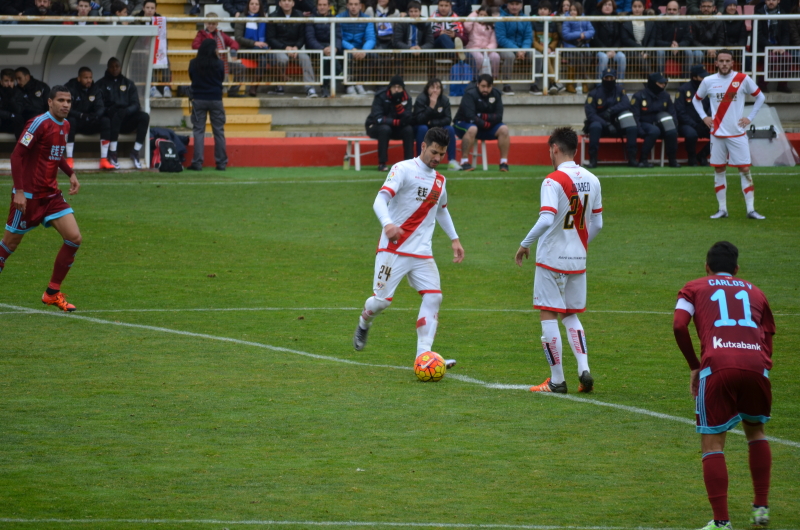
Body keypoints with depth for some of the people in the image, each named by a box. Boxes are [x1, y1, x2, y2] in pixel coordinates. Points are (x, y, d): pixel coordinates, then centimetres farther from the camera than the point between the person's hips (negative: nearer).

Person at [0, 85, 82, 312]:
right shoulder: (40, 123, -16)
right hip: (28, 196, -7)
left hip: (51, 195, 7)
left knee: (74, 238, -5)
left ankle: (52, 293, 5)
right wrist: (19, 190, -22)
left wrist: (70, 174, 10)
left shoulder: (65, 125, 9)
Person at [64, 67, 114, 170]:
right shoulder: (70, 88, -10)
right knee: (70, 120, -38)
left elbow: (100, 107, -5)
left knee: (106, 121, -22)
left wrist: (95, 115, -29)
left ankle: (104, 160, -24)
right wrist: (81, 115, -33)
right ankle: (69, 159, -35)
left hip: (90, 123, 4)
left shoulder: (95, 89, 5)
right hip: (75, 120, -4)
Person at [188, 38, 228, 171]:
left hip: (198, 100, 0)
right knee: (219, 131, 7)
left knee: (198, 131, 4)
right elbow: (222, 79, 6)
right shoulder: (218, 63, -8)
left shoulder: (193, 64, -5)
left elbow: (191, 78, 8)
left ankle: (197, 162, -2)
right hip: (215, 99, 0)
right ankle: (221, 162, 8)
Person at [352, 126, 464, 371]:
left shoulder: (440, 180, 15)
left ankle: (424, 355, -14)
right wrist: (387, 223, -40)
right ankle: (364, 323, 30)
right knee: (382, 300, -6)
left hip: (422, 253, 6)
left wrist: (454, 239, 27)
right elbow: (380, 200, -21)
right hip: (393, 249, -6)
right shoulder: (403, 169, -8)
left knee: (433, 296, -12)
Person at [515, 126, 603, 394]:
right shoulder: (591, 180, 5)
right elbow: (597, 224, 11)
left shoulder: (553, 181, -16)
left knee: (548, 315, 2)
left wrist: (525, 244, -14)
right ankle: (584, 370, 1)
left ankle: (557, 380, 2)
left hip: (552, 259, -6)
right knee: (571, 316, 17)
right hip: (578, 260, 7)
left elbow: (546, 220, -26)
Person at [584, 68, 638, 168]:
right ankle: (593, 160, -35)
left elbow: (626, 104, -11)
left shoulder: (620, 90, 5)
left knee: (632, 128, -25)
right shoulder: (594, 93, -5)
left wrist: (610, 111, -26)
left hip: (617, 124, 3)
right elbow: (590, 114, -13)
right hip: (600, 123, -3)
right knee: (595, 127, -37)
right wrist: (607, 125, -25)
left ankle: (632, 158, -20)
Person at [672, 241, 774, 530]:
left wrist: (694, 366, 14)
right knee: (755, 430, 27)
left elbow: (679, 325, 4)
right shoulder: (754, 292, 29)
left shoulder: (694, 288, 21)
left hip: (717, 366, -3)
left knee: (712, 444, 4)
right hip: (756, 365, 3)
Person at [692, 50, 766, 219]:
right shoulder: (708, 81, 0)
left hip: (737, 133, -2)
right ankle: (722, 209, 12)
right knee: (719, 170, 5)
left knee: (745, 169, -5)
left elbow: (760, 97, 7)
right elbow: (696, 100, 17)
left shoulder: (743, 79, -4)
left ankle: (751, 209, -3)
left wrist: (750, 118, -1)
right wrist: (704, 117, 2)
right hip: (717, 133, 2)